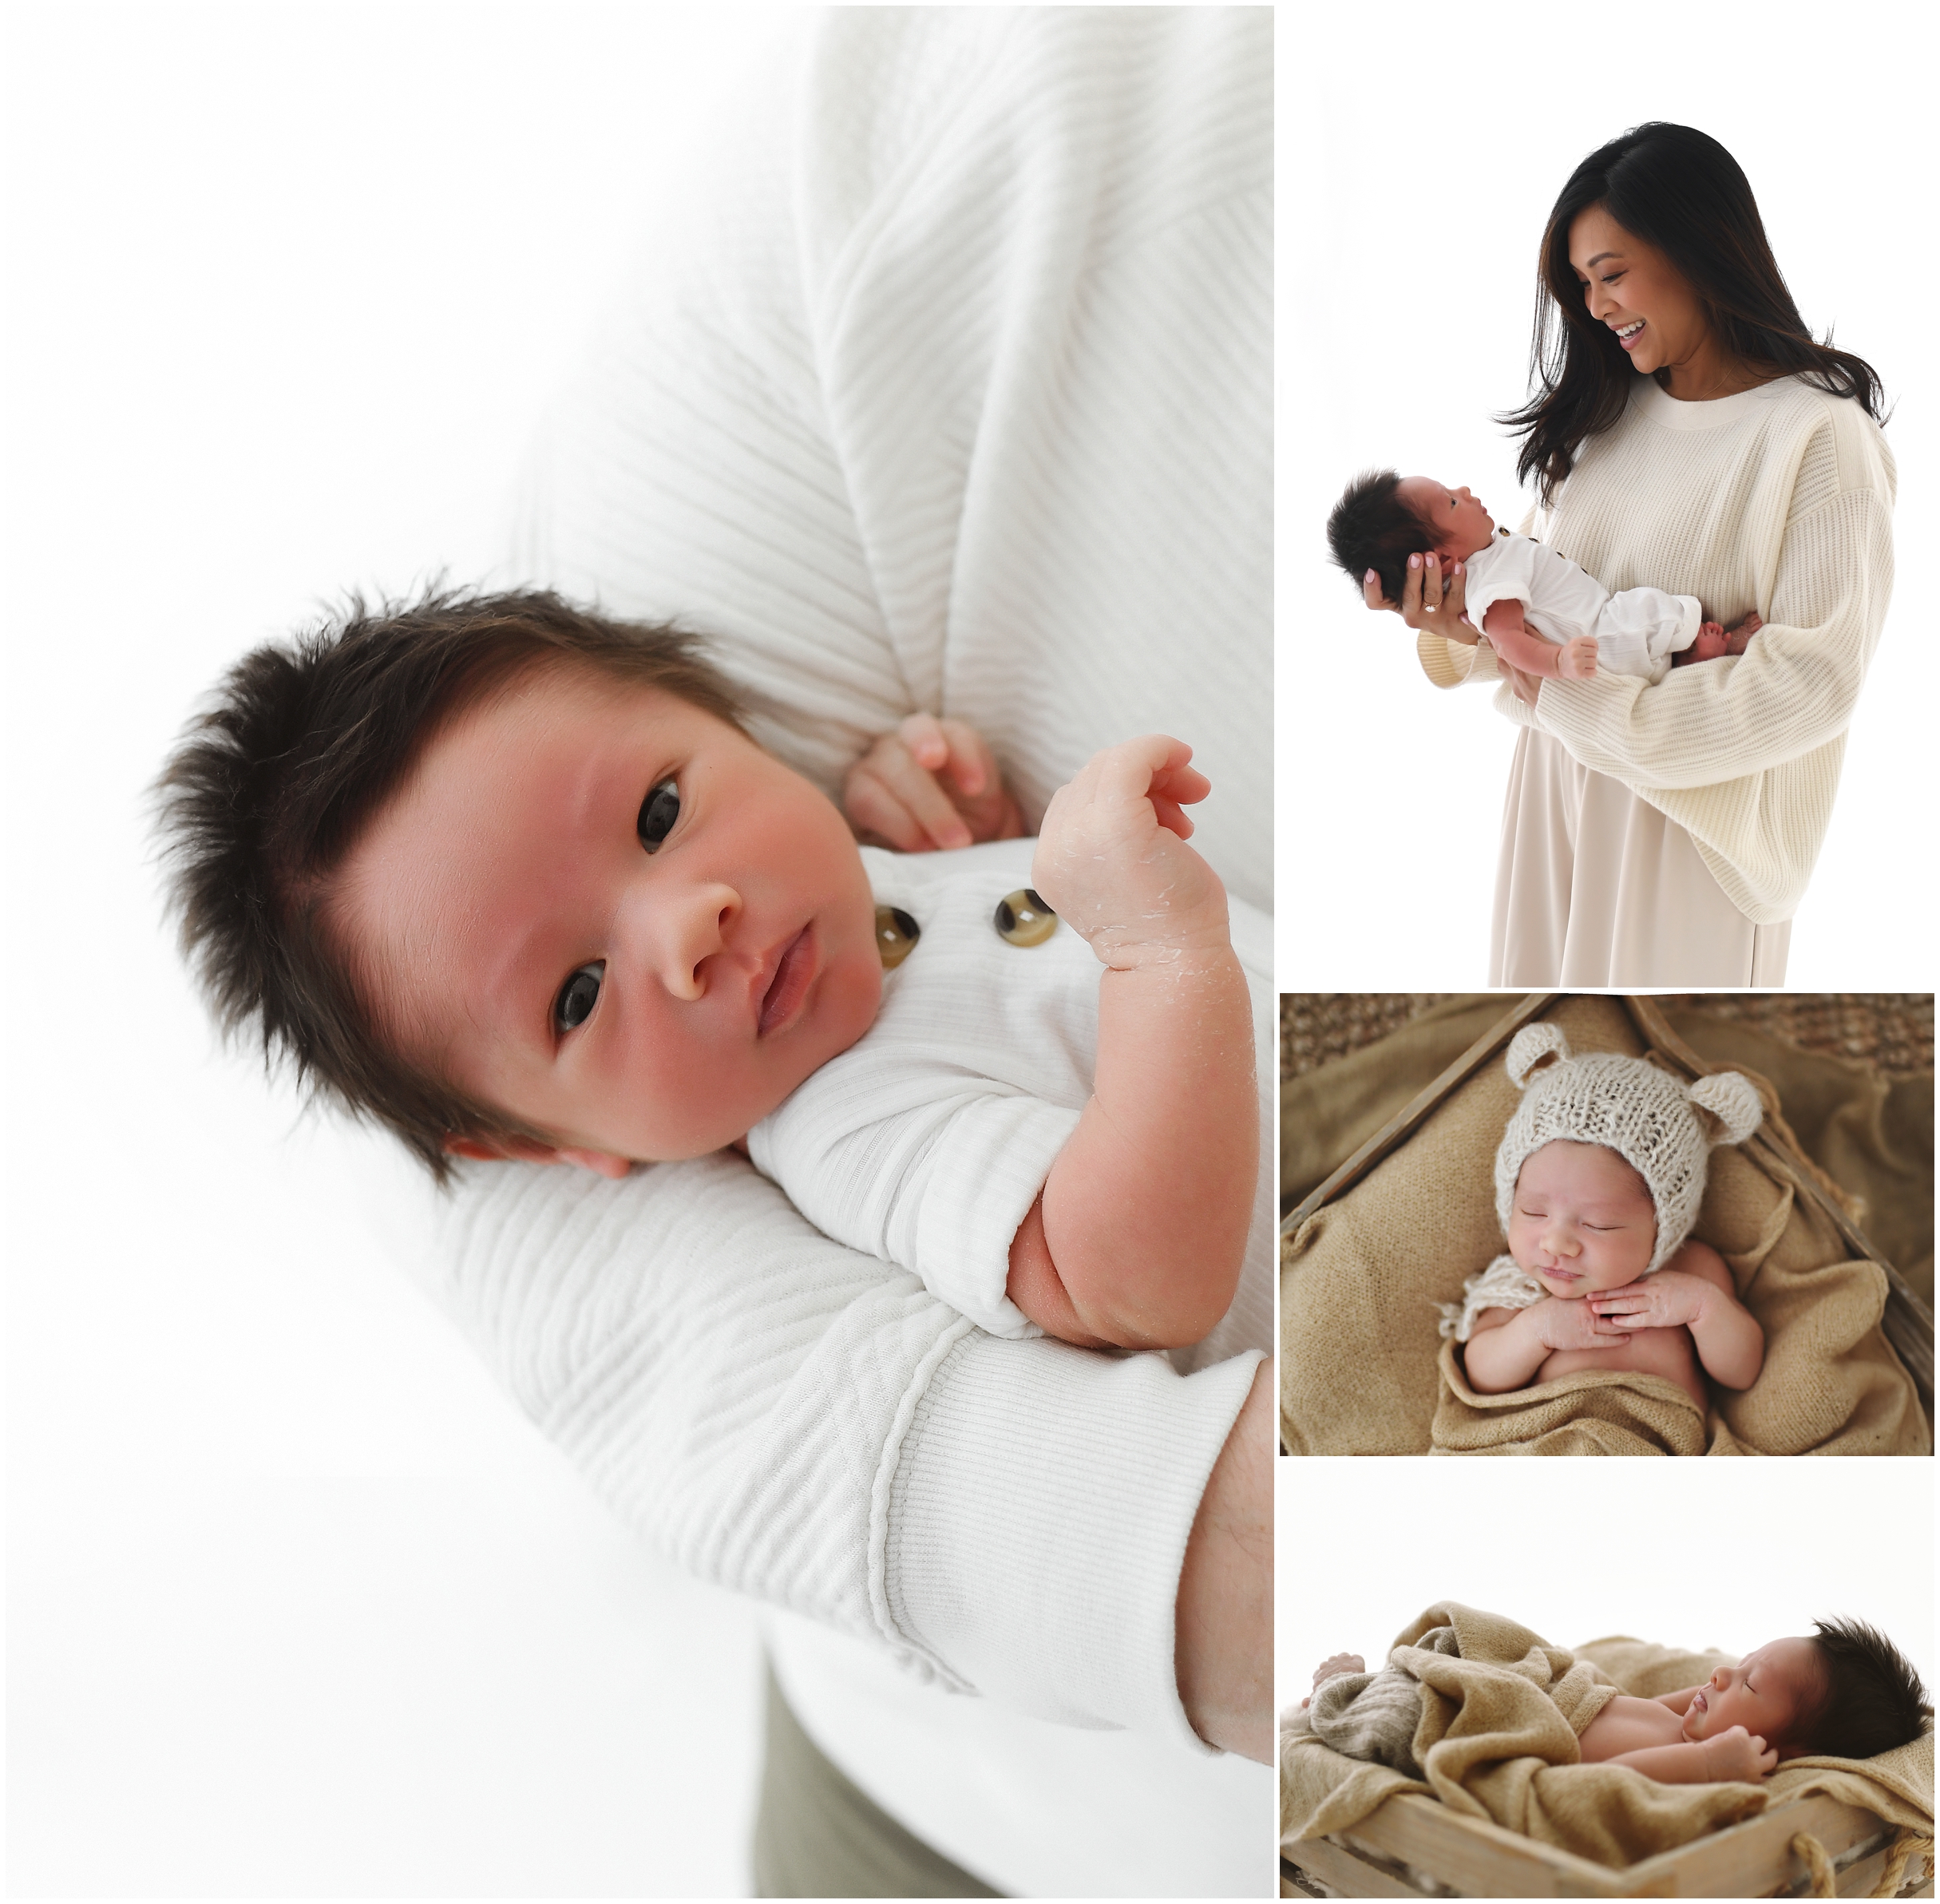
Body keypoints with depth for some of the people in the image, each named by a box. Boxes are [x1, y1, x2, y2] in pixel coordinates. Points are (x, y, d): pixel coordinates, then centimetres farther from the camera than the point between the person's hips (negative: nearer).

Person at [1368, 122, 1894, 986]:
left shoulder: (1819, 437, -14)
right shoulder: (1609, 413, 7)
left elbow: (1814, 680, -21)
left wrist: (1581, 705, -20)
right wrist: (1461, 626, -14)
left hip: (1691, 812, -5)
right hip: (1555, 790, 6)